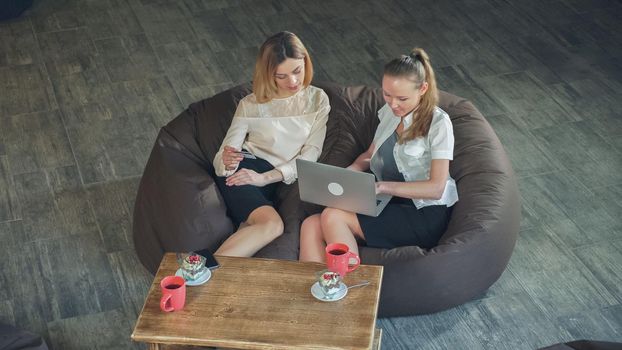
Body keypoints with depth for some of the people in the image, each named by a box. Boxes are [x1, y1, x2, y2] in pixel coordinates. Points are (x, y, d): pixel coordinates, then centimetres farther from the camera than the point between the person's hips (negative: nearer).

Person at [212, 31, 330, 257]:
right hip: (241, 172, -2)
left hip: (273, 181, 2)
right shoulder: (251, 105, 9)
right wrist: (226, 160, -22)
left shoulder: (317, 99, 12)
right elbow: (225, 154, 6)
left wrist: (265, 177, -14)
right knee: (272, 224, -34)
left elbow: (310, 155, 1)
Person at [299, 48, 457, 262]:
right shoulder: (389, 112, 15)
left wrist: (382, 186, -22)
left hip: (424, 214, -7)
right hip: (387, 204, 7)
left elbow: (436, 188, -13)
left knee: (333, 216, -27)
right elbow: (370, 155, 26)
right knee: (311, 226, -18)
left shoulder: (438, 123, -6)